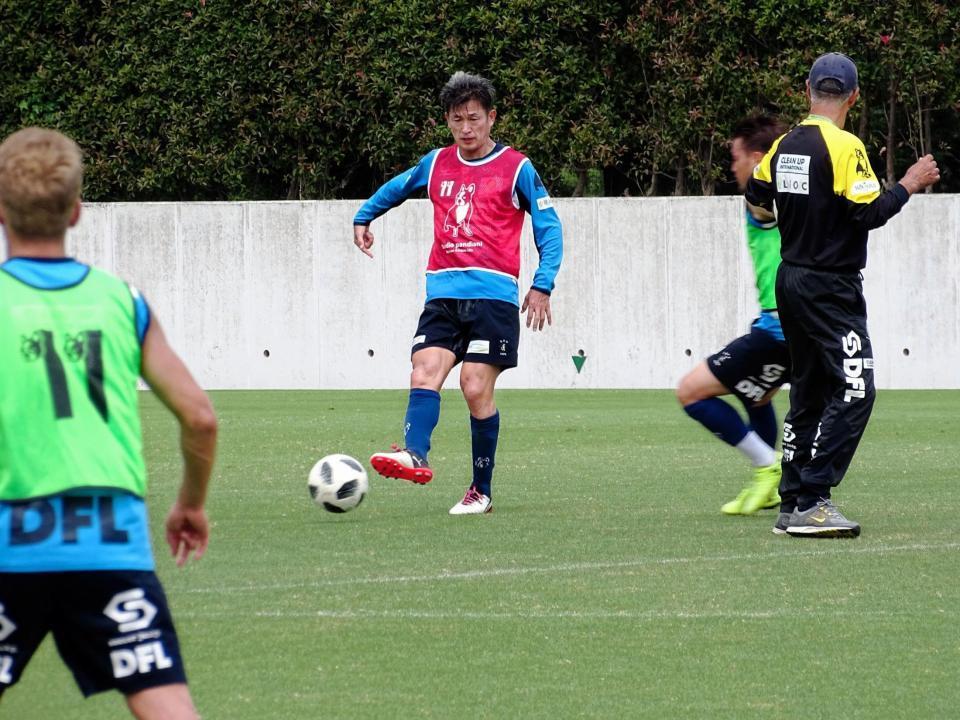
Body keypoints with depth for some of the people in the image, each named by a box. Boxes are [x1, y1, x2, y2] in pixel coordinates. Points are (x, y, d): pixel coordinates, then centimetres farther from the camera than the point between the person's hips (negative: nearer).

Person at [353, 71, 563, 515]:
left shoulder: (516, 169, 2)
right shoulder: (435, 164, 15)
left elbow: (549, 227, 2)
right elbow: (396, 188, 35)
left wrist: (542, 285, -8)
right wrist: (363, 217, 30)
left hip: (493, 293, -4)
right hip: (442, 292, 4)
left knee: (476, 387, -10)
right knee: (425, 370, -19)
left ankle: (481, 492, -1)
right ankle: (414, 455, -39)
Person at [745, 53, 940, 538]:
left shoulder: (784, 146, 7)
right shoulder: (844, 147, -15)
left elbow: (757, 201, 20)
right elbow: (869, 213, -19)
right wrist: (909, 185, -5)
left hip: (790, 280, 8)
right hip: (831, 288, -8)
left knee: (807, 393, 14)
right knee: (854, 391, -10)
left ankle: (792, 505, 13)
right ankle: (811, 503, -17)